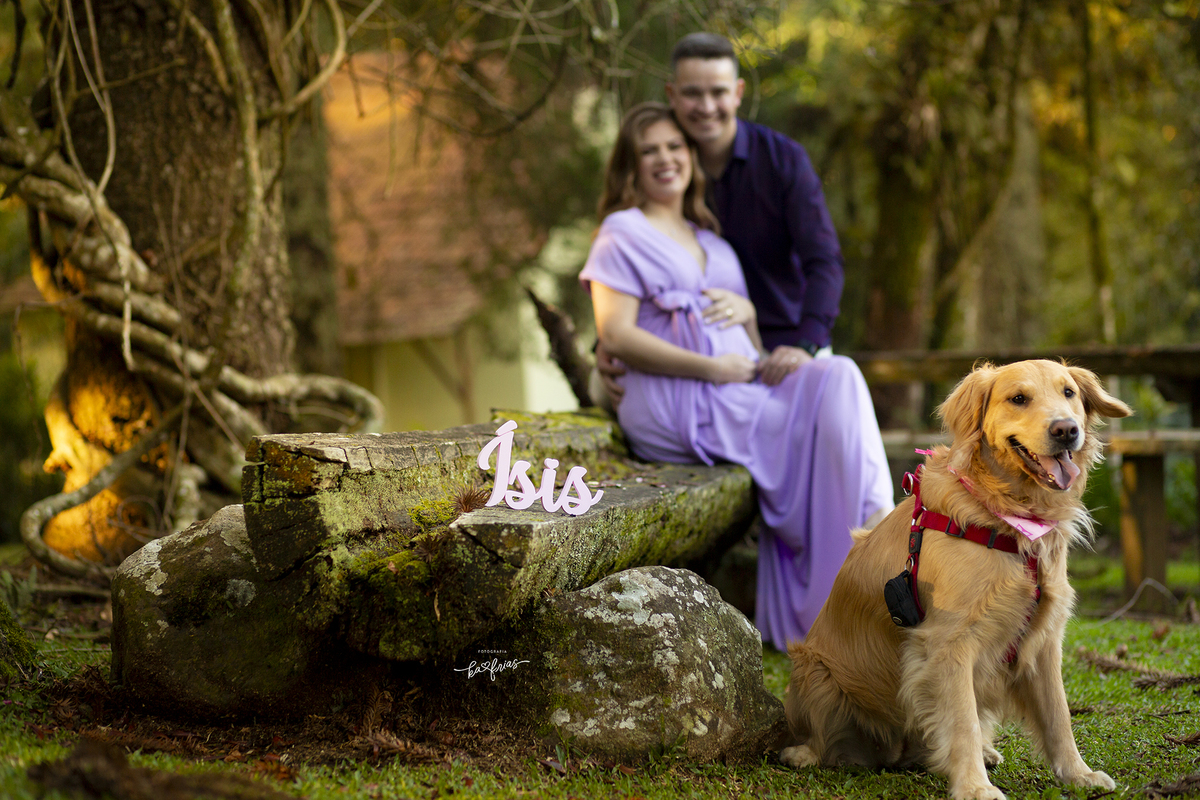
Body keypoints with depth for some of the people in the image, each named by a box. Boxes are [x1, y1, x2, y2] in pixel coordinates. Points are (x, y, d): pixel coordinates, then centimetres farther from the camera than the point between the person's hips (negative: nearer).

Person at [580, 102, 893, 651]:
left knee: (837, 376, -21)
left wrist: (745, 311, 1)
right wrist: (713, 368, -15)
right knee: (830, 426, -21)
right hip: (673, 406, -6)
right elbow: (616, 337, -8)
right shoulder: (623, 234, 5)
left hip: (739, 394, 6)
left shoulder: (713, 242, 26)